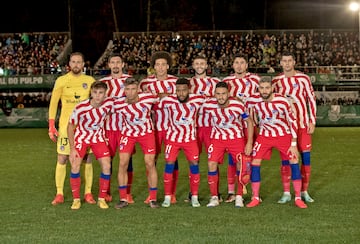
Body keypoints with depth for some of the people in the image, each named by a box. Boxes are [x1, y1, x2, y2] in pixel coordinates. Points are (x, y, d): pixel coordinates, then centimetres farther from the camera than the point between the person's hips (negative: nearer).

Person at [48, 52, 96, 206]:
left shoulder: (90, 81, 4)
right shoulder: (61, 81, 0)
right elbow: (53, 103, 1)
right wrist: (51, 127, -6)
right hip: (66, 125, -1)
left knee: (87, 159, 3)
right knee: (62, 159, -1)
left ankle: (88, 193, 11)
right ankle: (59, 194, 7)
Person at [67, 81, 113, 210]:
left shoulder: (109, 103, -22)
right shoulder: (80, 108, -28)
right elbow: (70, 126, -14)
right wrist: (72, 149, -14)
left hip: (99, 137, 2)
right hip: (81, 136, -2)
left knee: (106, 166, -10)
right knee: (75, 166, -15)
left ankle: (101, 199, 5)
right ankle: (76, 199, 1)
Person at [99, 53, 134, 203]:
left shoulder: (130, 80, 5)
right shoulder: (103, 82, 10)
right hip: (109, 126, 1)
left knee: (127, 159, 1)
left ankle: (128, 193, 8)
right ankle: (107, 192, 13)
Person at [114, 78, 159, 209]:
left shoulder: (148, 98, -23)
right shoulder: (118, 103, -20)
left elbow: (161, 98, 0)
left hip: (147, 132, -1)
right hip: (128, 133, 1)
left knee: (150, 163, -7)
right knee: (123, 163, -10)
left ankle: (153, 199, 6)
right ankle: (123, 199, 3)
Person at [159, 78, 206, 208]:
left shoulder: (197, 100, -14)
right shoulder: (168, 100, -19)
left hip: (190, 138, 1)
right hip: (173, 138, -1)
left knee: (194, 165, 0)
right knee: (169, 164, -4)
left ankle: (194, 197, 12)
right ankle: (167, 197, 7)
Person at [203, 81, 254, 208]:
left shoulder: (237, 105, -21)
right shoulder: (208, 105, -19)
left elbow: (249, 121, -8)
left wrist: (249, 143, -10)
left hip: (236, 137, -1)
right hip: (217, 137, 1)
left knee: (241, 165, -6)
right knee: (212, 164, -14)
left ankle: (239, 197, 13)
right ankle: (214, 197, -1)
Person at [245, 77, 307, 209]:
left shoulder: (282, 101, -21)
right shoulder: (253, 101, -14)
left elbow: (292, 121, -13)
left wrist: (293, 144, -13)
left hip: (283, 134, -2)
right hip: (264, 135, 2)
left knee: (294, 161, -9)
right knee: (255, 163, -8)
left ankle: (298, 198, 3)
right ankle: (255, 198, 4)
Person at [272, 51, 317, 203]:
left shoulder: (303, 78, 0)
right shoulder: (276, 81, 6)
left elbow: (311, 100, 0)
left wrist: (312, 121, -4)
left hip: (303, 123, -1)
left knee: (305, 156, 0)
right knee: (285, 158, 0)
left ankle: (304, 192, 9)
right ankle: (286, 193, 8)